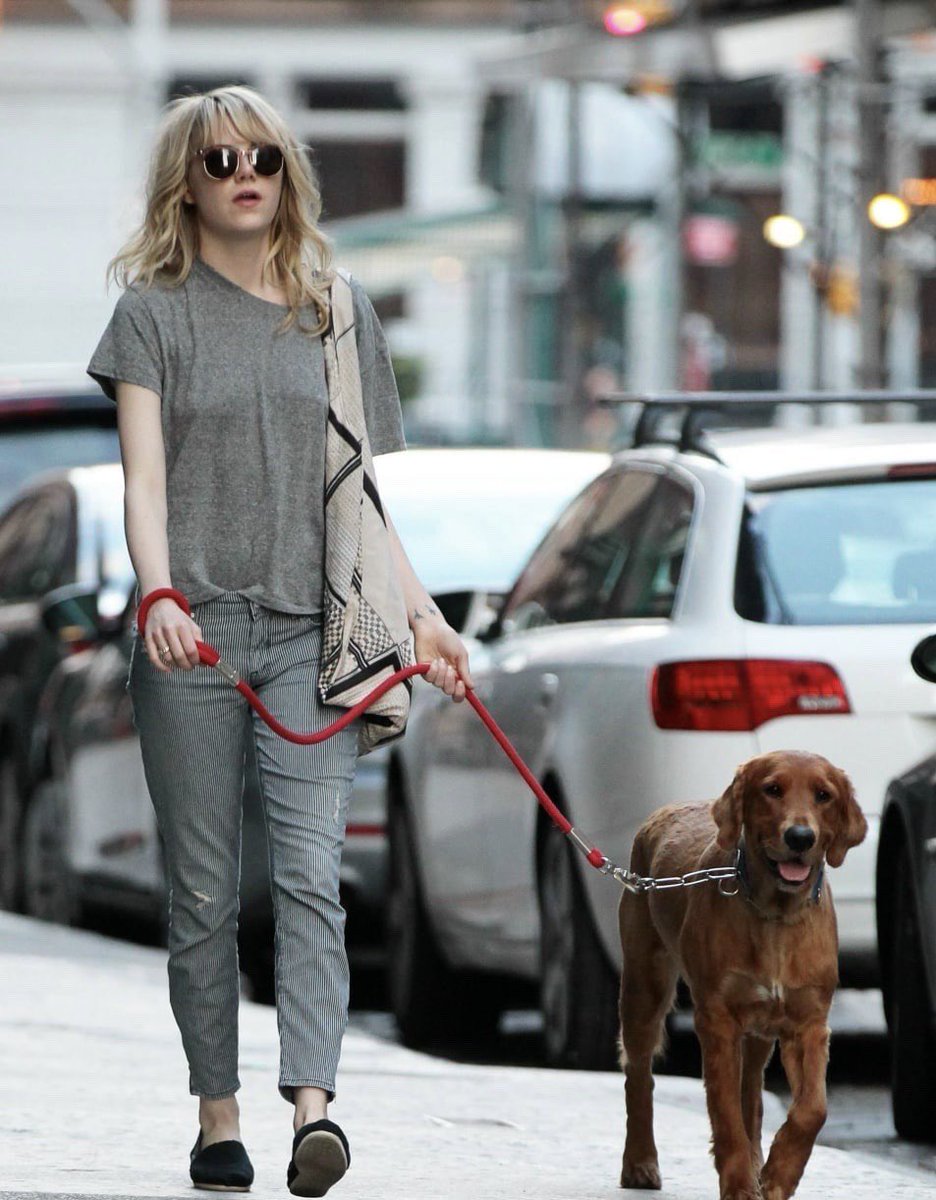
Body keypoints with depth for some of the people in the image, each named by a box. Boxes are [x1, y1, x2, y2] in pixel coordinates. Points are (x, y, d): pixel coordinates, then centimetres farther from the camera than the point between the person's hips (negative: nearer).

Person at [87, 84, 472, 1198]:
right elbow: (143, 477, -6)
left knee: (310, 872, -13)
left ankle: (313, 1103, -24)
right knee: (204, 888, 2)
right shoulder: (156, 311, 5)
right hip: (192, 634, -1)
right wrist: (157, 595, -22)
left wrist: (419, 611, 9)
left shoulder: (338, 311, 15)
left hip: (309, 633, 2)